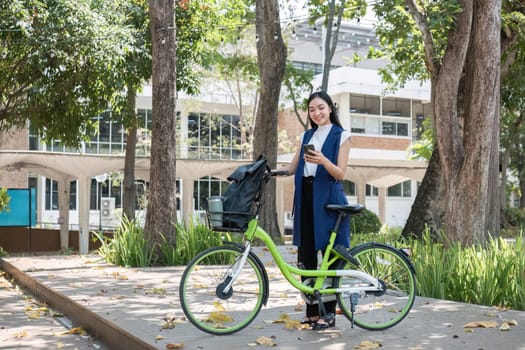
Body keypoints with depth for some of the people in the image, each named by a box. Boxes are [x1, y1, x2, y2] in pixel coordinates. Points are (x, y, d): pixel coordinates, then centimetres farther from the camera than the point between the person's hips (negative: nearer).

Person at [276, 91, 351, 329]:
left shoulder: (341, 136, 1)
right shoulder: (306, 136, 17)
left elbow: (340, 174, -7)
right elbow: (293, 168, 16)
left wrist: (322, 160, -25)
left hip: (328, 198, -5)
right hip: (305, 197, 5)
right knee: (306, 255, 5)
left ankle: (329, 312, 6)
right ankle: (312, 310, 14)